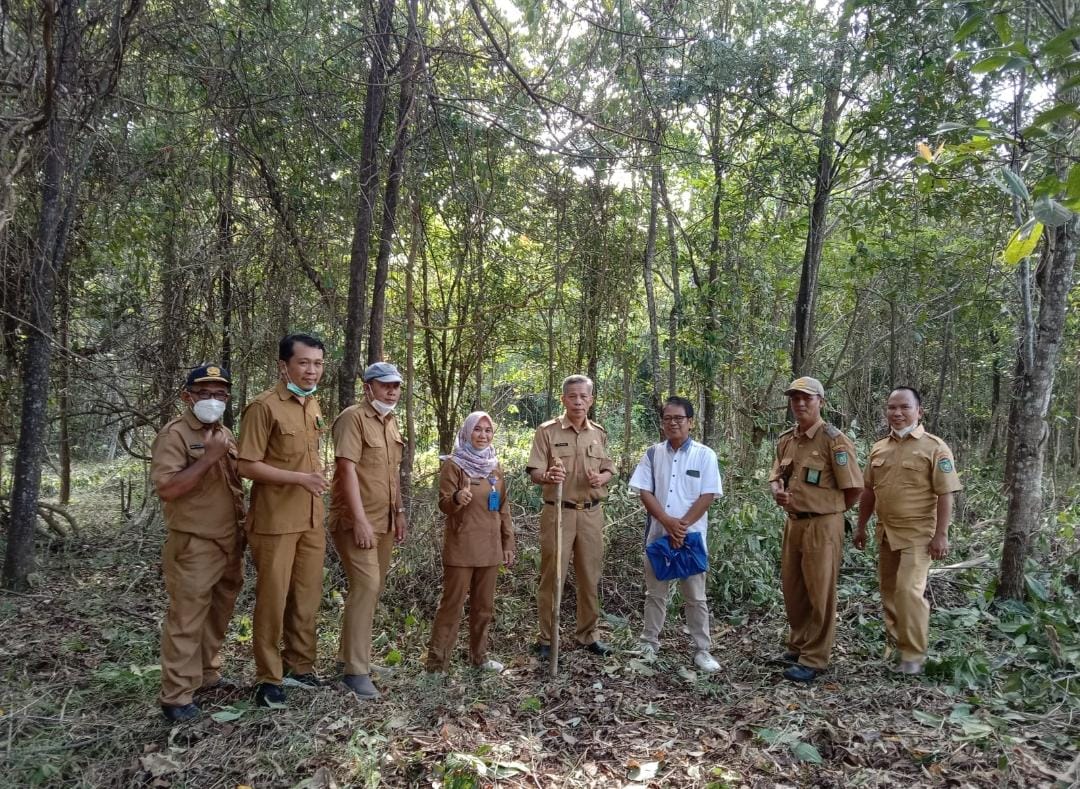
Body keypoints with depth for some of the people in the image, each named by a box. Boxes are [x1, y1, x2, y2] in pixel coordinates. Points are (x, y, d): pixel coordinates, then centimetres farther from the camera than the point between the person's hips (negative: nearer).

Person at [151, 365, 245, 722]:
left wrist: (243, 528, 17)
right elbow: (166, 488, -23)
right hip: (194, 546, -8)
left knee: (217, 615, 18)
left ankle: (207, 674, 32)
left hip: (229, 544, 8)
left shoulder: (225, 434, 13)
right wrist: (209, 457, -25)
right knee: (186, 620, -3)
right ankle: (177, 695, 6)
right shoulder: (174, 434, -12)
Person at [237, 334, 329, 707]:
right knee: (272, 600, 4)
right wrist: (301, 478, -21)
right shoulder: (264, 406, -13)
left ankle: (300, 666, 29)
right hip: (276, 520, -7)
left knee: (307, 597, 14)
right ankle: (268, 677, 18)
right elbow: (247, 466, -15)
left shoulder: (314, 406, 10)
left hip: (312, 519, 7)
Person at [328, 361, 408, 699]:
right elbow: (347, 469, -20)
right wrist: (360, 520, -24)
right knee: (366, 586, -13)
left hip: (384, 520, 9)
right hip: (356, 520, -8)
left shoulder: (391, 421, 13)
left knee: (372, 587, 14)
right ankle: (356, 670, -4)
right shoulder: (353, 418, -13)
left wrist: (399, 511, 17)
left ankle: (349, 652, 29)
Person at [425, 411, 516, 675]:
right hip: (460, 547, -6)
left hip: (489, 547, 6)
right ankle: (436, 662, 5)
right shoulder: (453, 464, -7)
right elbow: (443, 504, -11)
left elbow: (504, 508, 14)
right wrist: (456, 498, -34)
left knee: (484, 605, 12)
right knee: (452, 604, -3)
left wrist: (508, 544, 12)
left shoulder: (495, 467, 11)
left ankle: (478, 656, 25)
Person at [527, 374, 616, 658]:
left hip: (591, 514, 4)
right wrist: (547, 476, -31)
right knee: (552, 576, 1)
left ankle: (588, 635, 25)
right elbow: (534, 472, -9)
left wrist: (602, 478, -8)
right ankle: (546, 638, 13)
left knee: (590, 577, 11)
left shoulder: (599, 433, 9)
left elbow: (609, 468, 15)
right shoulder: (547, 431, -4)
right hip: (558, 512, -4)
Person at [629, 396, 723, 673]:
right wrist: (668, 522, -14)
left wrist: (683, 525, -15)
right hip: (658, 535, 2)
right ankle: (648, 644, 24)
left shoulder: (705, 455, -3)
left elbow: (708, 496, -8)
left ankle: (702, 650, 16)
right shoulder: (653, 454, 3)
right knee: (655, 592, 12)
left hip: (692, 536, -2)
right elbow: (644, 492, -2)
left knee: (695, 596, 5)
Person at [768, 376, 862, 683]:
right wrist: (778, 492, -4)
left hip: (822, 525, -7)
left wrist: (831, 511, 2)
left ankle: (814, 659, 11)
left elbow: (852, 487, -11)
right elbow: (776, 477, 18)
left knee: (820, 593, 2)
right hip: (793, 522, 7)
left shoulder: (833, 440, -13)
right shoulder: (786, 440, 8)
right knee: (792, 588, 16)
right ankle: (798, 645, 32)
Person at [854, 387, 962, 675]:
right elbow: (869, 491, 15)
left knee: (909, 590, -11)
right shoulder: (878, 448, 8)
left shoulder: (934, 447, -9)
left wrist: (941, 535, -16)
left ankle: (914, 655, 2)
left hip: (917, 533, -6)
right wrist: (861, 526, 14)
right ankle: (895, 643, 32)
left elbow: (945, 495, -11)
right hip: (886, 531, 6)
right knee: (888, 589, 14)